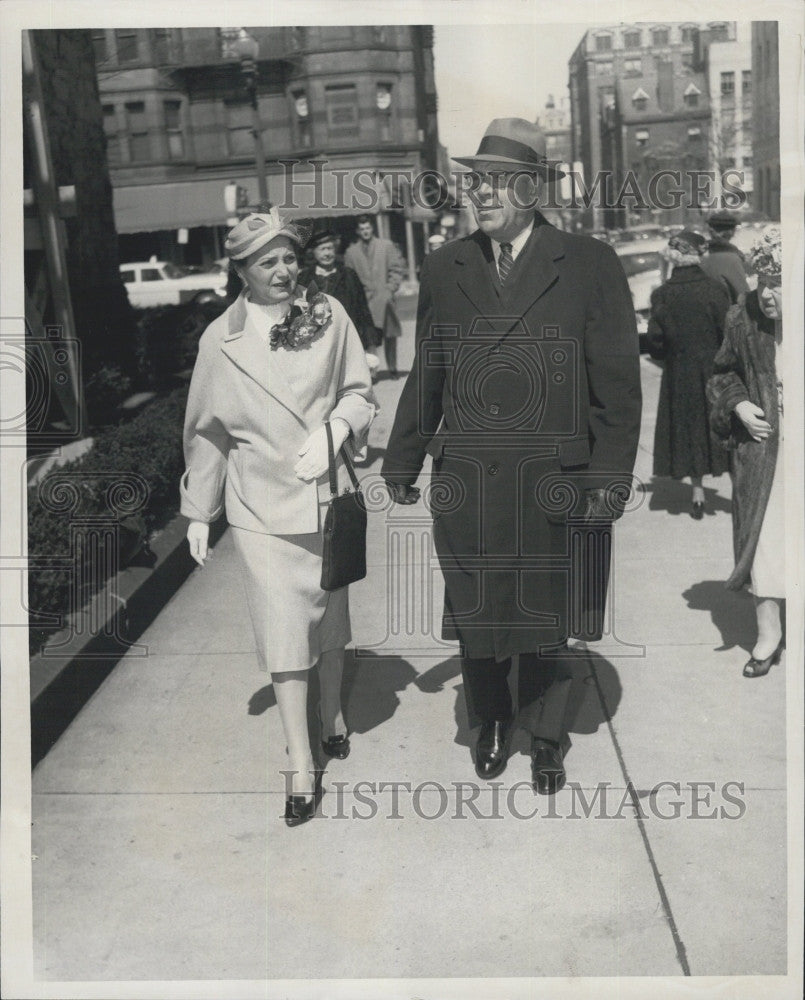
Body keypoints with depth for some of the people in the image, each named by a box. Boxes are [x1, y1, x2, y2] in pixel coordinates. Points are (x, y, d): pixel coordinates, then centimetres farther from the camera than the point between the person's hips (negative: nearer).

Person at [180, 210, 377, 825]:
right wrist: (199, 513, 8)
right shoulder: (221, 340, -4)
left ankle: (332, 715, 41)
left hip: (329, 495, 2)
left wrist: (332, 431, -16)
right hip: (262, 506, -1)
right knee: (284, 630, -2)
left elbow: (359, 392, 4)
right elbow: (207, 432, 4)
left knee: (330, 617, 16)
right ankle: (302, 768, 8)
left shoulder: (329, 316, -3)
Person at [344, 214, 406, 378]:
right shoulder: (351, 251, 8)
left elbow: (397, 268, 6)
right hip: (363, 301, -1)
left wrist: (390, 289, -3)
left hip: (384, 298, 1)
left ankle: (392, 368, 16)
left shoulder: (386, 246, 9)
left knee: (389, 335, 5)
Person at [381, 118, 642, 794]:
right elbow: (425, 378, 11)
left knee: (546, 621, 13)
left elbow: (618, 384, -3)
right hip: (464, 490, 2)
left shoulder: (591, 267, -3)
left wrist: (608, 478, -8)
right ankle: (491, 721, 39)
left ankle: (547, 738, 37)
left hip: (552, 486, -2)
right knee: (474, 616, 13)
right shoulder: (444, 268, 6)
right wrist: (402, 464, 11)